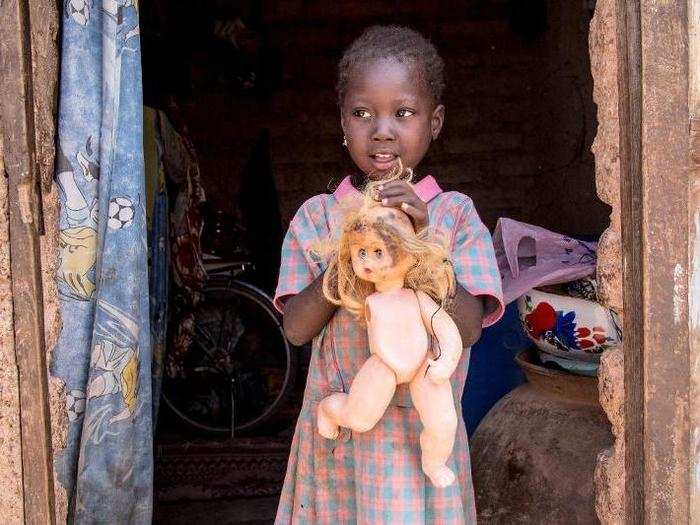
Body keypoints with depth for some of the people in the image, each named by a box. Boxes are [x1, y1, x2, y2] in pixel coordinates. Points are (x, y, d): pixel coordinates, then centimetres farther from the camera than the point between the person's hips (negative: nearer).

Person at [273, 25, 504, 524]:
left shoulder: (456, 215, -3)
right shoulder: (317, 216, 1)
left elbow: (468, 326, -11)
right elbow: (296, 327, -5)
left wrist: (420, 241, -23)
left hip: (420, 435, -1)